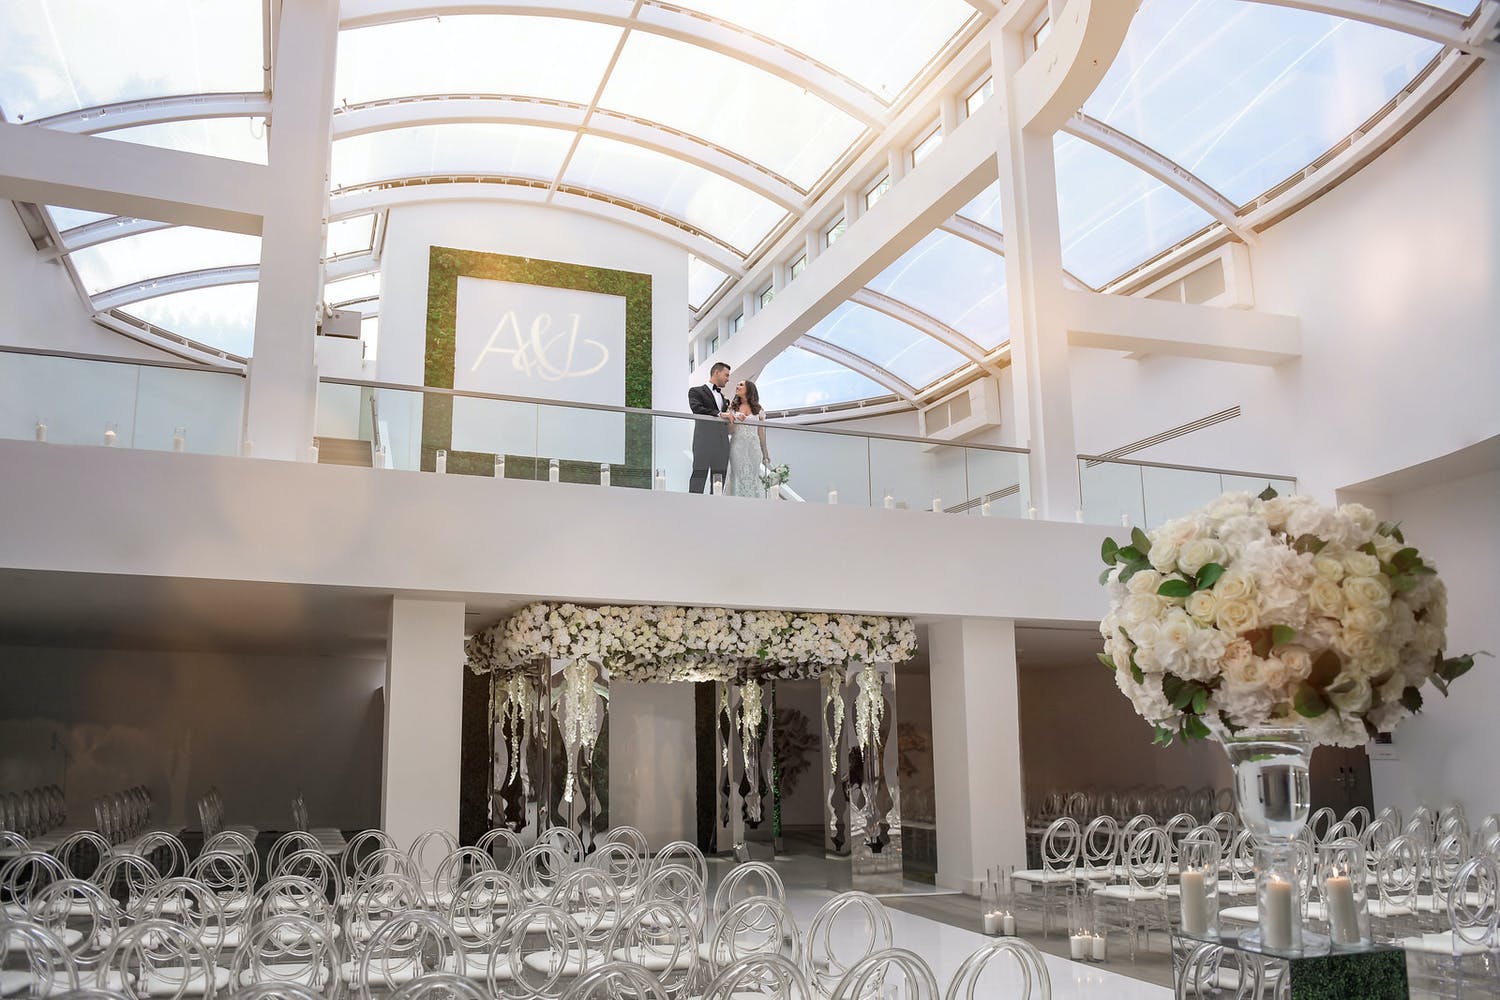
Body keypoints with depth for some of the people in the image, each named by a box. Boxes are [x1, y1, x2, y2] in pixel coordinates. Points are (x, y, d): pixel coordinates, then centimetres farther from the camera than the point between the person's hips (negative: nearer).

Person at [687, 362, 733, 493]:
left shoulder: (723, 397, 28)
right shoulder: (696, 391, 7)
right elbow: (696, 408, -12)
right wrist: (719, 414, -19)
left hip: (722, 442, 6)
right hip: (704, 441, -6)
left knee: (719, 479, 2)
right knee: (699, 475, -10)